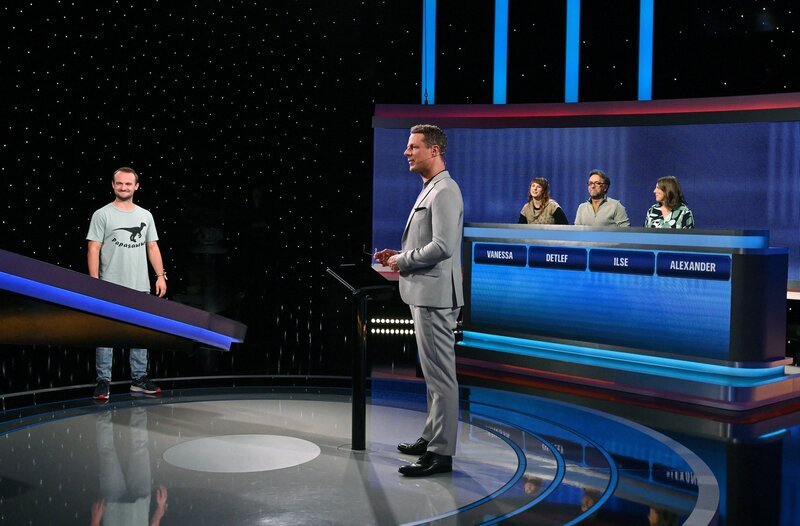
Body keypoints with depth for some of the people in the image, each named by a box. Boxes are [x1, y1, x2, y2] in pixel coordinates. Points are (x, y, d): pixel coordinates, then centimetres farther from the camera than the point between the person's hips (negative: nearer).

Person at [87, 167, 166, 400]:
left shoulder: (145, 215, 11)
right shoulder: (102, 215, -2)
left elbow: (152, 247, 13)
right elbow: (93, 249, -5)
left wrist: (161, 275, 3)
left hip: (140, 287, 5)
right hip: (110, 288, -4)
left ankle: (139, 379, 19)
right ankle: (104, 382, 7)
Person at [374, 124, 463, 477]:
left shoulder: (444, 191, -15)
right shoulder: (430, 190, 17)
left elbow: (443, 246, -24)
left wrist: (404, 261, -13)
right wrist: (400, 255, 9)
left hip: (435, 296, -11)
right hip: (424, 294, 11)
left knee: (440, 374, -5)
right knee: (433, 372, 17)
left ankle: (441, 452, 0)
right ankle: (432, 436, 28)